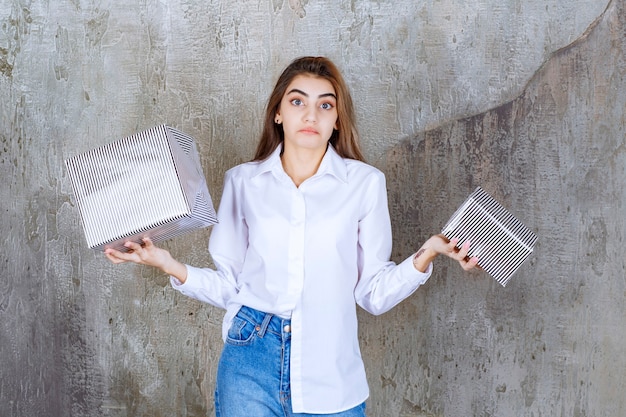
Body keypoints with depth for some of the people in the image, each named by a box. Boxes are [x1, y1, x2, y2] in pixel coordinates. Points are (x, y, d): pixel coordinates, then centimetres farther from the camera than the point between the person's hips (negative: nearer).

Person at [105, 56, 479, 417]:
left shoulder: (365, 183, 0)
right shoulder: (244, 181, 4)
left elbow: (374, 294, 0)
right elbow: (229, 287, 6)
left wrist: (425, 255, -14)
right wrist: (170, 265, -7)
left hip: (330, 373, 0)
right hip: (250, 365, 1)